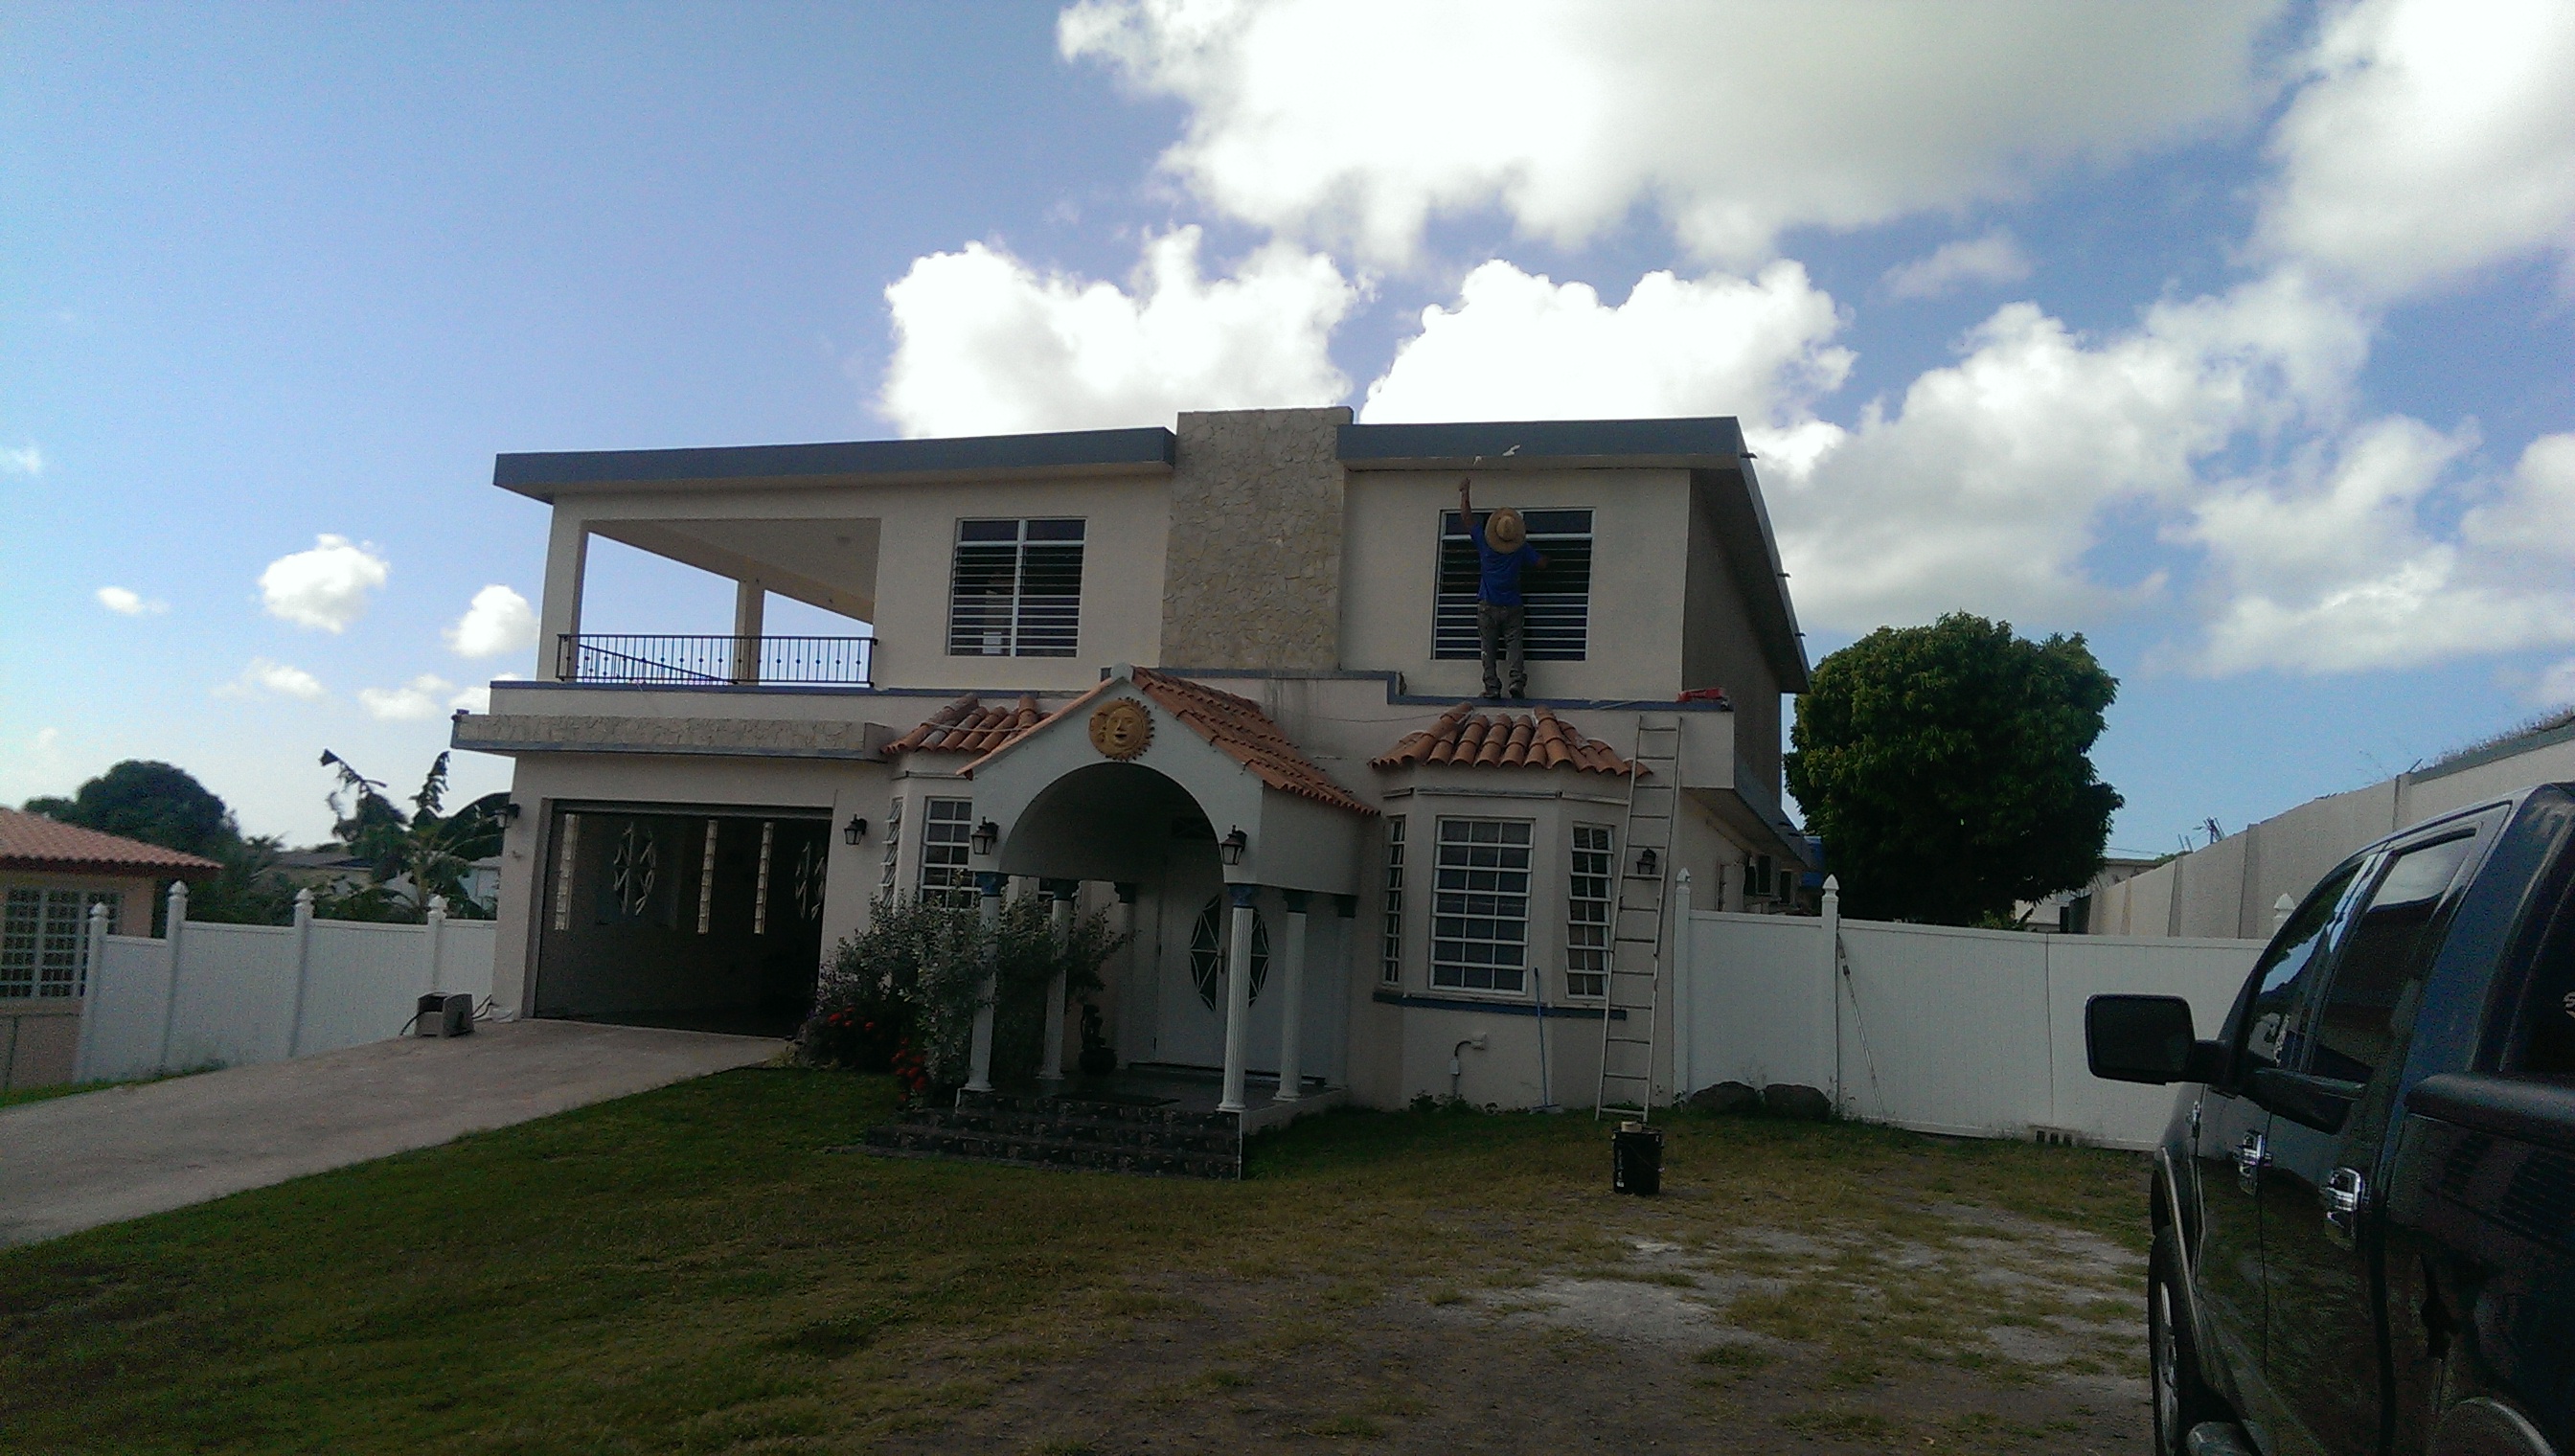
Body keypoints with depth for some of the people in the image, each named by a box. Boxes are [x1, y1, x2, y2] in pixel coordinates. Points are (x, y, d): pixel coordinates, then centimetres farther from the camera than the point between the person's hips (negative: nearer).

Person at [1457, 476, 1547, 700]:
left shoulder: (1484, 543, -6)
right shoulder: (1521, 548, -6)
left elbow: (1467, 516, 2)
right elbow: (1542, 563, 4)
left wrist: (1464, 491, 12)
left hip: (1487, 606, 0)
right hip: (1513, 607, 0)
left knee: (1489, 650, 3)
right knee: (1515, 646, 0)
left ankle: (1492, 688, -3)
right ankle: (1517, 682, -13)